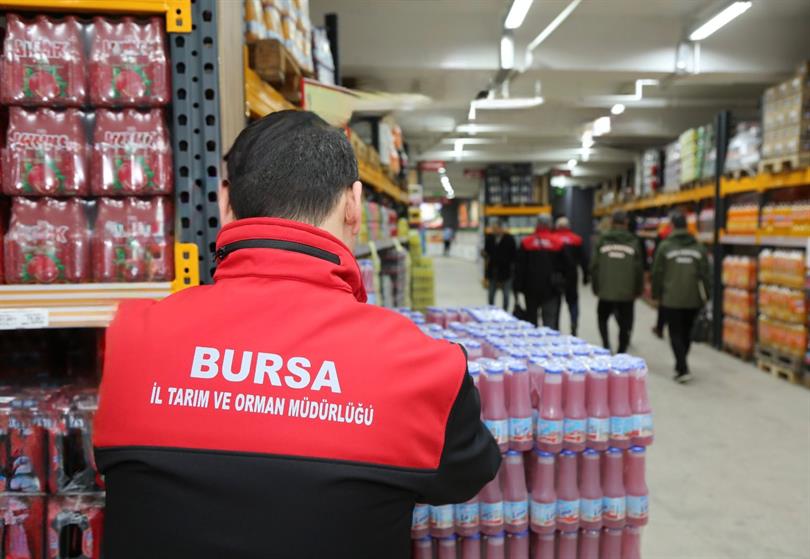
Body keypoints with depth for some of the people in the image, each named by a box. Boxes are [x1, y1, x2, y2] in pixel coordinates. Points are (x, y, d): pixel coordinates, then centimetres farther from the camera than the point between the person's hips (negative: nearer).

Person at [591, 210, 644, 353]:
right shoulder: (633, 242, -3)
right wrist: (638, 290, 8)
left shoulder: (601, 241, -2)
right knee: (624, 325, 10)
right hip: (627, 293, 0)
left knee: (602, 318, 21)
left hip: (606, 291, 1)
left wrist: (596, 288, 9)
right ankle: (621, 354, 12)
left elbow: (594, 266, -1)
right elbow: (639, 270, -3)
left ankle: (606, 344, 4)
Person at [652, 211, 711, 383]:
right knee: (686, 333, 16)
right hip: (693, 299, 3)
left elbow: (657, 273, -2)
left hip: (671, 299, -3)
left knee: (676, 334, 2)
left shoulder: (665, 246, -6)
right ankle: (680, 366, 27)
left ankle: (683, 370, -8)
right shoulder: (699, 247, 4)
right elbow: (705, 274, 4)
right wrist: (705, 296, 13)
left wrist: (656, 294, 10)